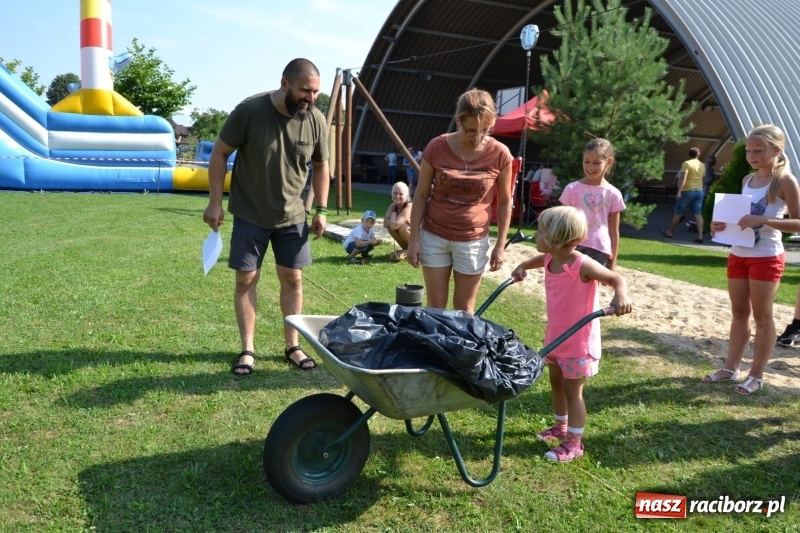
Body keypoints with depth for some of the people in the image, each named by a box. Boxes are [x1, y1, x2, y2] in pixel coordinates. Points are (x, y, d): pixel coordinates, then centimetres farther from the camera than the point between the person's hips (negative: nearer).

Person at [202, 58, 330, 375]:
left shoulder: (316, 120, -7)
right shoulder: (250, 110, -18)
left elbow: (320, 166, 7)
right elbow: (220, 153, -9)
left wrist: (321, 210, 3)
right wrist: (215, 202, -11)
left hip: (292, 216, 3)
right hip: (250, 215, -2)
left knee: (292, 279, 6)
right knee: (246, 279, 2)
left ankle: (292, 346, 20)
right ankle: (247, 349, 14)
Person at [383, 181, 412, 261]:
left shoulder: (409, 207, -27)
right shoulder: (393, 206, -4)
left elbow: (394, 225, -35)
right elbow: (385, 224, -16)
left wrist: (393, 215, -18)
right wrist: (394, 219, -27)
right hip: (408, 239, 7)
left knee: (402, 227, -30)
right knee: (390, 226, -13)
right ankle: (406, 249, 4)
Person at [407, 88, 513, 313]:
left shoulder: (500, 154, -11)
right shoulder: (437, 147, -11)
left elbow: (504, 202, 1)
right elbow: (421, 195, -3)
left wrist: (500, 245, 0)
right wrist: (414, 239, -4)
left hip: (473, 240, 0)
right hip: (433, 236, 0)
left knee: (464, 308, 10)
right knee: (435, 305, 8)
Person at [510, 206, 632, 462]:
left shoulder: (582, 265, -27)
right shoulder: (549, 258, -4)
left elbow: (617, 279, -24)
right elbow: (536, 259, 21)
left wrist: (621, 296, -43)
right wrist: (522, 267, 6)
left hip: (579, 342, -8)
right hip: (555, 337, 8)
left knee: (572, 391, 5)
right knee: (556, 384, 22)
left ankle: (574, 443, 20)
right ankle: (561, 427, 43)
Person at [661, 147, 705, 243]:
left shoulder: (687, 163, -9)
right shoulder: (702, 165, 10)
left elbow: (683, 177, -19)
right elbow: (703, 177, 21)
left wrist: (679, 191, -22)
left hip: (688, 191, -5)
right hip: (699, 191, 5)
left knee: (678, 212, 6)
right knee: (698, 214, 3)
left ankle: (670, 232, 16)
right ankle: (700, 236, -3)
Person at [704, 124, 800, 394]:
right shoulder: (747, 180, 10)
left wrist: (763, 220, -27)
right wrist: (722, 225, 0)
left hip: (766, 258, -6)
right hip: (738, 255, 7)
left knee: (762, 317, 3)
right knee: (739, 313, 13)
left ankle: (756, 375, 12)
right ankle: (730, 368, 21)